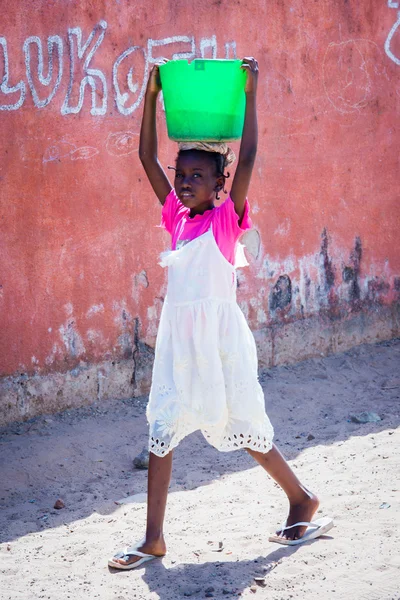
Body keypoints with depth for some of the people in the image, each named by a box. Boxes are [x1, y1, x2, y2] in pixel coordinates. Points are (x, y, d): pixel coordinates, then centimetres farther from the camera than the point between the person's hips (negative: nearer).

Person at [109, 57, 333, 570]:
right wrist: (152, 96, 1)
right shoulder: (176, 216, 9)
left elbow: (247, 159, -17)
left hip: (219, 335, -5)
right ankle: (153, 538, 8)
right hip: (177, 336, 5)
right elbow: (146, 157, 7)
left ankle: (302, 500, 26)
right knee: (161, 430, 2)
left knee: (242, 428, 5)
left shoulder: (227, 219, -5)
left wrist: (248, 96, -17)